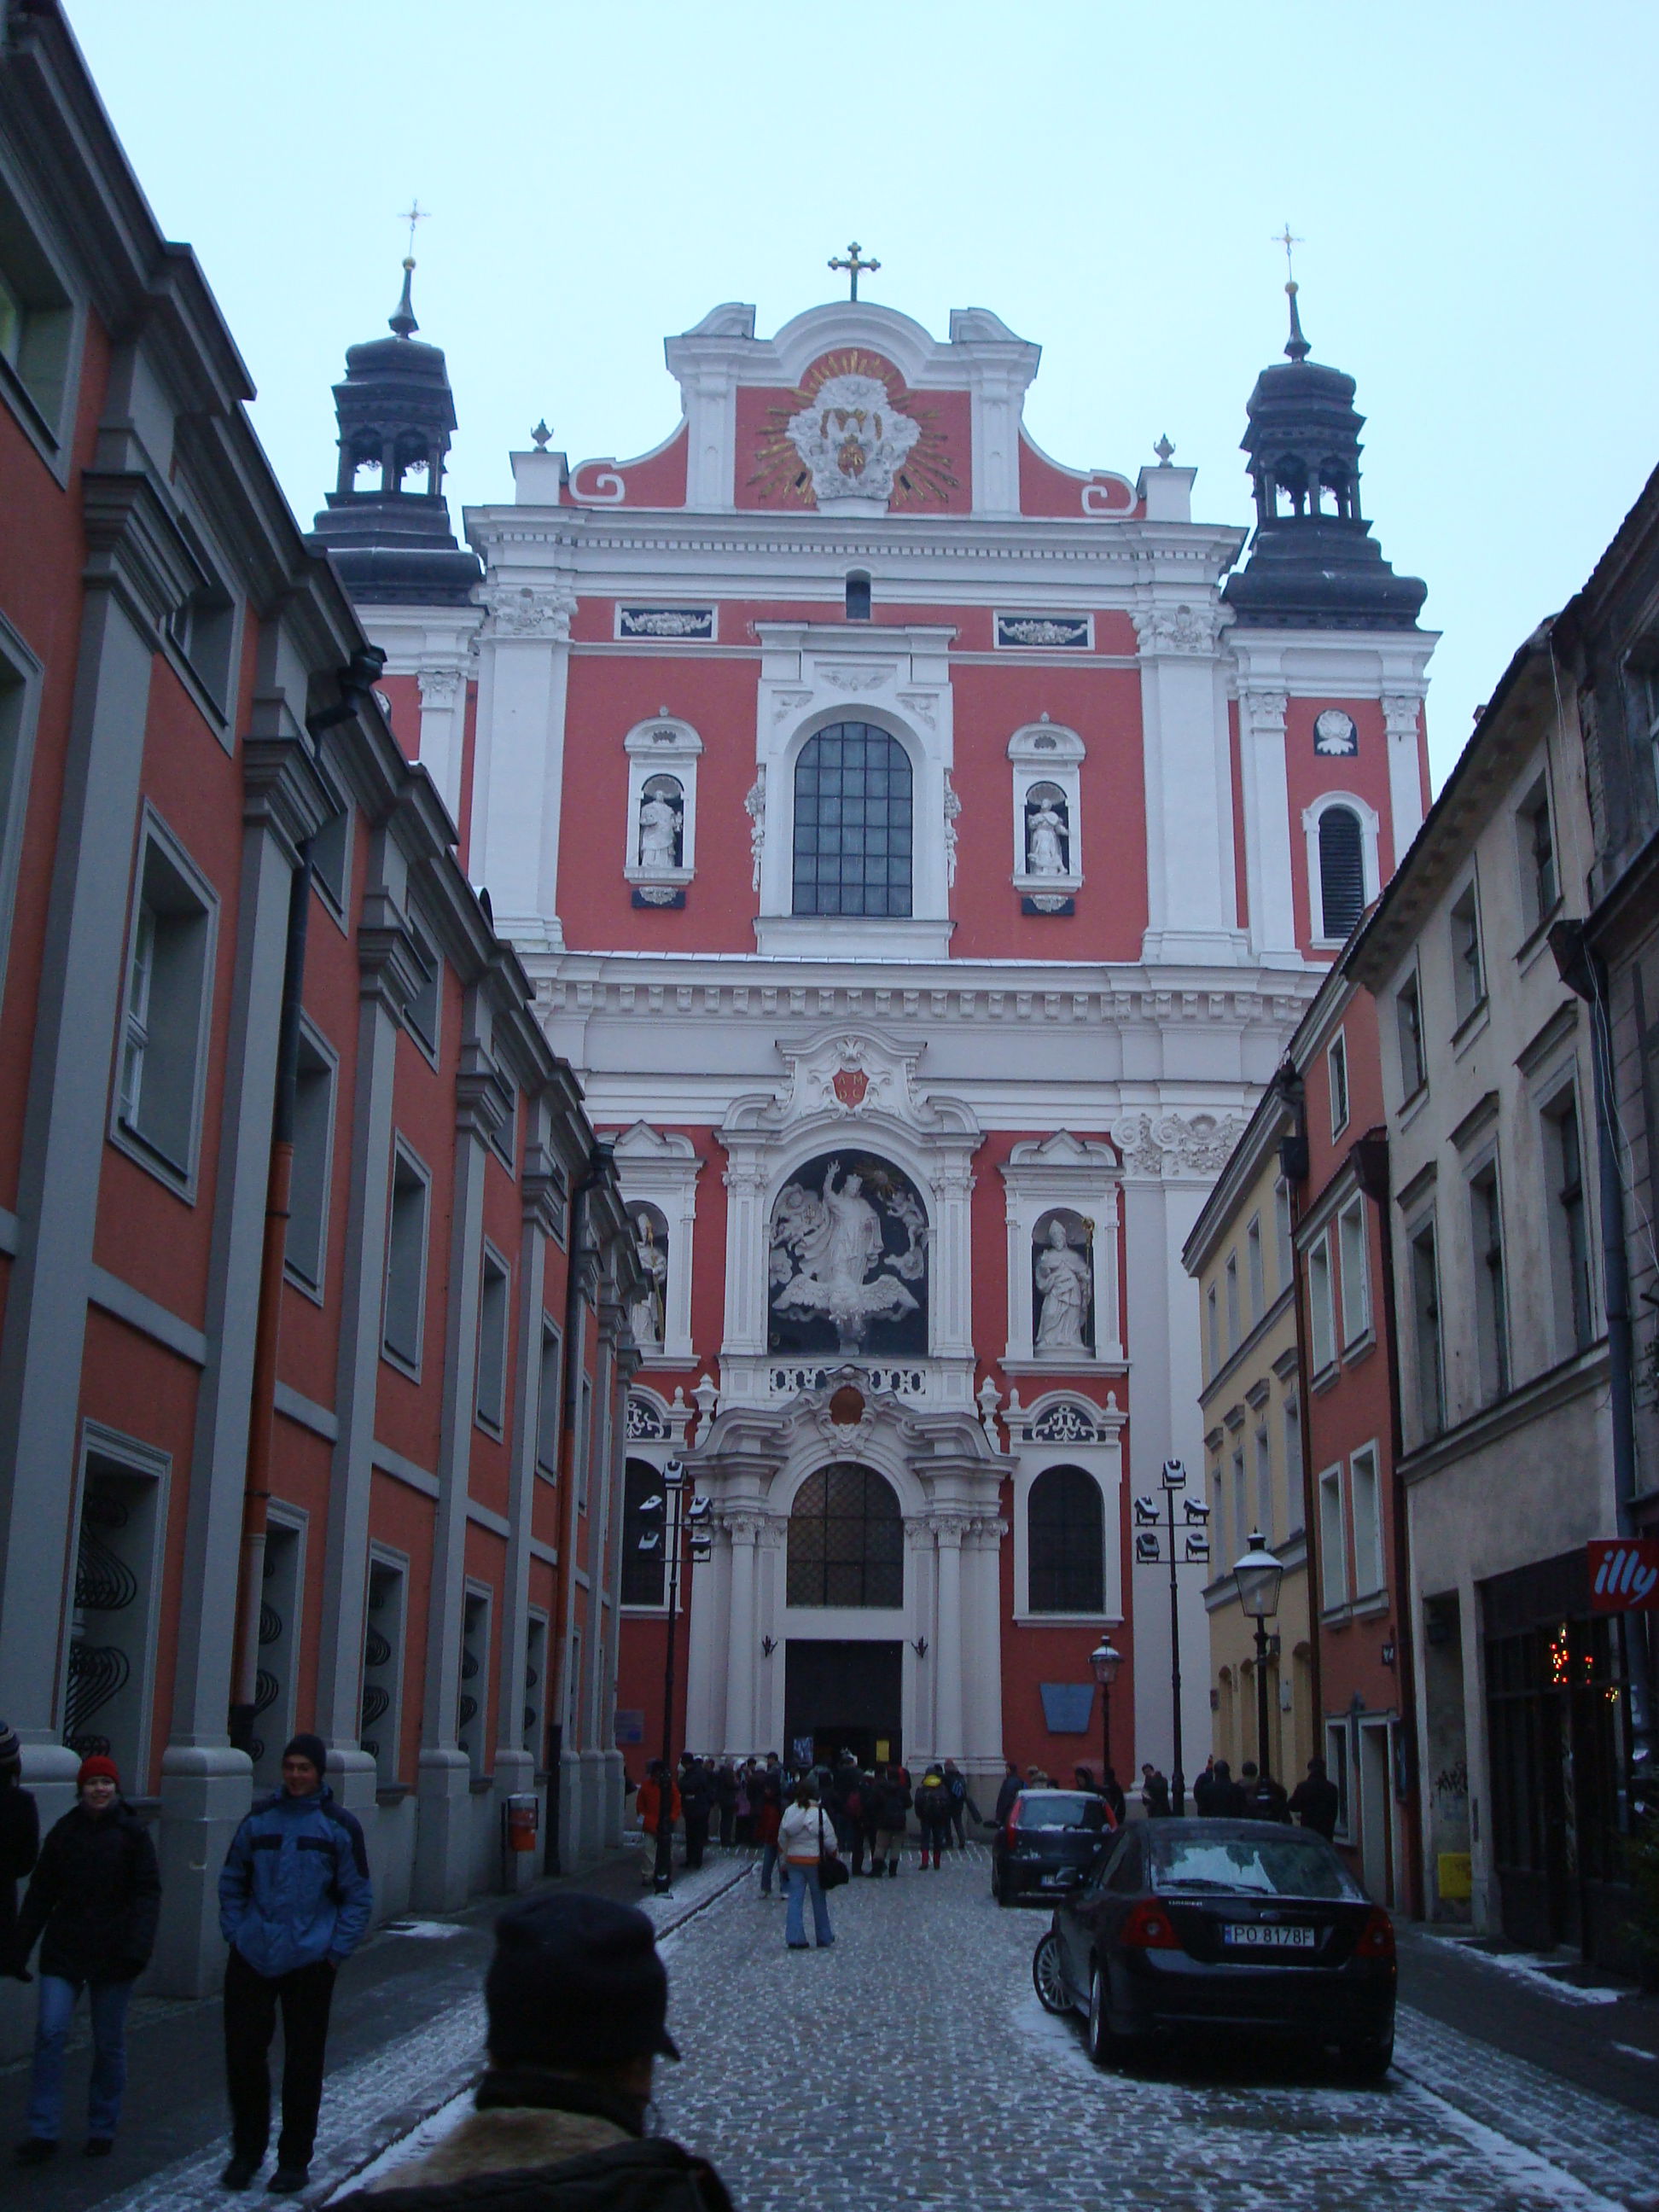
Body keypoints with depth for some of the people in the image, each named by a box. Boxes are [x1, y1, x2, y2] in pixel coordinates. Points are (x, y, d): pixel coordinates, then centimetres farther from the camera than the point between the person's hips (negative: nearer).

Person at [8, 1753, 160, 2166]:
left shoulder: (132, 1833, -2)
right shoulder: (63, 1833, 4)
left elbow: (148, 1892, -6)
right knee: (50, 2032, -10)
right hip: (63, 1950, 2)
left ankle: (102, 2129, 20)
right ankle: (43, 2131, -1)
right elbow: (40, 1895, 7)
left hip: (113, 1955, -2)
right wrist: (19, 1950, 4)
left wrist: (138, 1945, -18)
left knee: (109, 2043, 6)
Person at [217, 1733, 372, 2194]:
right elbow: (231, 1881, 14)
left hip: (310, 1963, -2)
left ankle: (295, 2160, 17)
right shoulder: (259, 1819, 5)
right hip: (251, 1961, 2)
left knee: (302, 2063, 5)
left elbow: (358, 1898, 2)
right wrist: (235, 1932, 3)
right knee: (243, 2054, 5)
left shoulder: (339, 1826, -1)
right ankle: (246, 2151, 23)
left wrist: (335, 1952, -5)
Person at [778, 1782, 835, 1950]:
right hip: (815, 1860, -3)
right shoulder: (819, 1813, -12)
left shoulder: (789, 1812, -1)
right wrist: (833, 1854, 9)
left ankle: (794, 1937, -2)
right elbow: (829, 1840, -9)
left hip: (793, 1860, 3)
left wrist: (786, 1857, 22)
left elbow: (782, 1839, 9)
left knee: (795, 1898, 5)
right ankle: (824, 1937, 20)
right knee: (818, 1899, 10)